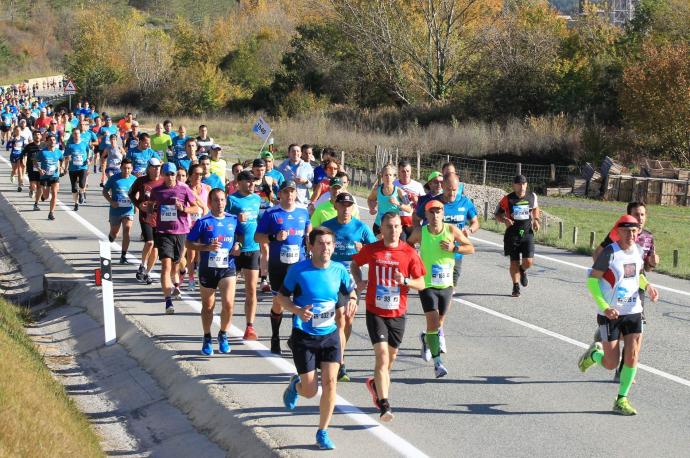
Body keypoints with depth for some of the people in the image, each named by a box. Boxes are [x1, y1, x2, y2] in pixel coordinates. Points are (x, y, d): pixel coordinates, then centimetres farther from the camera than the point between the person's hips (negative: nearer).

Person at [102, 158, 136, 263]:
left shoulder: (134, 179, 1)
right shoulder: (114, 178, -6)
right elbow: (105, 191, 1)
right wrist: (111, 201, -14)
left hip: (128, 210, 0)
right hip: (115, 210, 0)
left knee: (127, 230, -16)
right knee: (114, 233, 13)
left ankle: (123, 256, -10)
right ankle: (111, 236, 53)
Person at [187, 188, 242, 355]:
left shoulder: (234, 220, 3)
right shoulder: (203, 222, -5)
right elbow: (190, 243, -4)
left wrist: (237, 247, -4)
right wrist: (207, 247, -19)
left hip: (228, 268, 1)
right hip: (207, 268, -1)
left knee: (228, 304, -13)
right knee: (208, 306, 12)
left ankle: (223, 335, 11)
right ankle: (207, 339, 29)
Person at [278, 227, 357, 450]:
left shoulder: (339, 270, -3)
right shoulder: (298, 270, -13)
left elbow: (350, 290, 16)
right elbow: (281, 297, -3)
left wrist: (352, 301, -7)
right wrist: (298, 310, -21)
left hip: (330, 334, 3)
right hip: (304, 337, -3)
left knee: (330, 382, -7)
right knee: (311, 390, -1)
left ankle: (323, 432, 10)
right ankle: (295, 384, 38)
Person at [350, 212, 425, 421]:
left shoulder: (409, 253, -4)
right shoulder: (371, 250, -3)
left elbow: (421, 284, 1)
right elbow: (354, 264, 17)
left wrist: (405, 281, -19)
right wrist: (359, 282, -2)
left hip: (397, 313, 2)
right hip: (375, 312, -2)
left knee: (391, 356, 15)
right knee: (382, 354, -15)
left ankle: (376, 384, 45)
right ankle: (384, 404, -17)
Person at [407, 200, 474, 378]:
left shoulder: (451, 230, -7)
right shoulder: (420, 232, -8)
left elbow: (471, 248, 1)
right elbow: (408, 244, 14)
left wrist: (454, 248, -16)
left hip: (446, 284, 3)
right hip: (427, 284, -3)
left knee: (439, 321, 17)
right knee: (433, 320, -15)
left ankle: (426, 339, 50)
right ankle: (437, 362, -11)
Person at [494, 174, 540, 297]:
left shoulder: (532, 196, 2)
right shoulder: (507, 199, -8)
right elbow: (498, 214, 1)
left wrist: (536, 220, 7)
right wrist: (504, 220, -18)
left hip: (527, 233, 2)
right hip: (512, 234, -2)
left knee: (528, 261, -8)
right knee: (514, 262, 3)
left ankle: (522, 270, 28)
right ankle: (516, 286, 20)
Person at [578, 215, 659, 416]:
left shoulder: (638, 250, 3)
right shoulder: (610, 252, -16)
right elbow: (592, 279, -13)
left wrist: (647, 286, 0)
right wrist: (604, 307, -22)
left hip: (633, 312, 5)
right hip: (610, 314, -5)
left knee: (632, 356, -4)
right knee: (611, 364, -1)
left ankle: (621, 400, 10)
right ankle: (594, 354, 33)